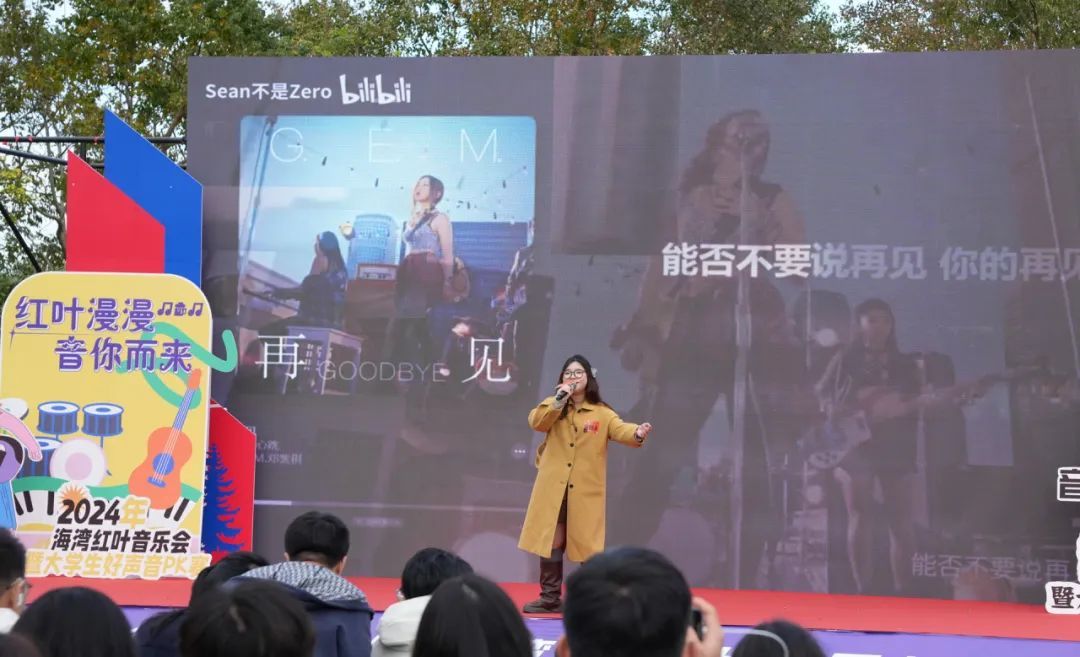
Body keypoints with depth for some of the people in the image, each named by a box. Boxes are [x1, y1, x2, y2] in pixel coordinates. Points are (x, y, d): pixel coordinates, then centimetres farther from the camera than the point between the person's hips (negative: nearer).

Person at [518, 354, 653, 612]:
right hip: (553, 488, 2)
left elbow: (620, 430, -14)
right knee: (550, 541, 4)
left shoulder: (602, 413, 3)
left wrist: (637, 433, -36)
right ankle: (550, 597, 13)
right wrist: (559, 399, -19)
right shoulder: (554, 408, 8)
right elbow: (536, 422, -10)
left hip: (586, 490, -1)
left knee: (588, 545, 0)